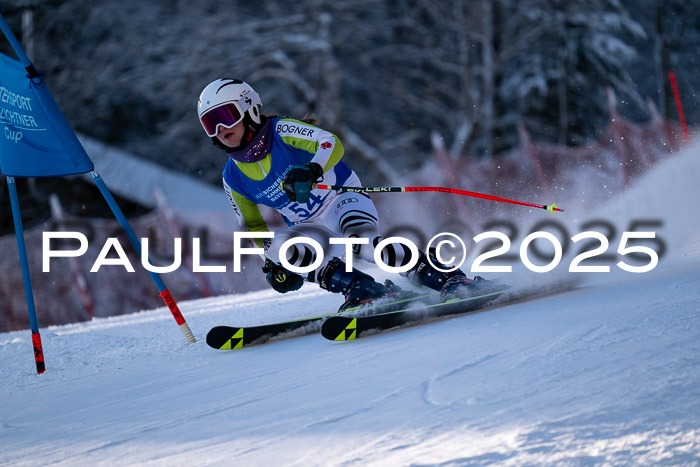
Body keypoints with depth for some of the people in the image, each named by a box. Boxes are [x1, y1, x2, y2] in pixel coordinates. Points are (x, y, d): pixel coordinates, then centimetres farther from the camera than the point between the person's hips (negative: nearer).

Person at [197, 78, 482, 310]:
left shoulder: (282, 131, -13)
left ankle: (446, 278, -30)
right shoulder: (233, 177, 2)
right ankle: (361, 288, -28)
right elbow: (251, 224, 15)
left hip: (344, 199, -5)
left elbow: (332, 144, -26)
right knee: (278, 246, -27)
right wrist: (272, 265, 5)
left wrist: (311, 171, -46)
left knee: (362, 243, -37)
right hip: (313, 230, 5)